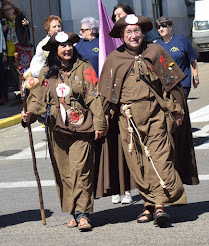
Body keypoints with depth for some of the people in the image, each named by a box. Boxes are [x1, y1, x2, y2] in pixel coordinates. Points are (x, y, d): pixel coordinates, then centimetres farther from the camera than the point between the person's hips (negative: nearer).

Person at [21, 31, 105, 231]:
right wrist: (29, 114, -8)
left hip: (80, 128, -3)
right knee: (63, 172, 4)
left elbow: (94, 97, 0)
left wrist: (99, 123, -5)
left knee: (80, 169, -13)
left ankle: (82, 213, -14)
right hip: (57, 130, 4)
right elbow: (38, 98, 11)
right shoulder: (46, 73, 12)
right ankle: (75, 213, 12)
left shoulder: (83, 68, 4)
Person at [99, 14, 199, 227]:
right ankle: (149, 204, 11)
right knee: (137, 164, 2)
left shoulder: (155, 52, 5)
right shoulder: (114, 59, 8)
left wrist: (177, 111, 8)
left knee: (160, 158, -12)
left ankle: (160, 205, -16)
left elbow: (172, 83, 9)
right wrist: (104, 117, 11)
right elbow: (106, 93, 15)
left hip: (155, 115, -2)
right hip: (128, 119, 2)